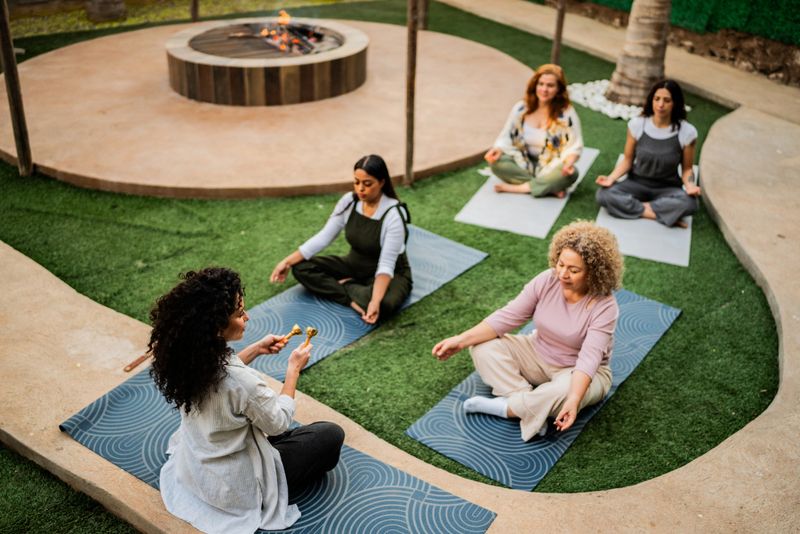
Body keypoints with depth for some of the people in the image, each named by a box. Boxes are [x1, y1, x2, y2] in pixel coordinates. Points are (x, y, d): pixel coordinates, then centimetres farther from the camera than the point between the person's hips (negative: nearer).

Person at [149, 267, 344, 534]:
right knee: (331, 436, 4)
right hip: (233, 486, -8)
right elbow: (279, 422, -18)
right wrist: (294, 369, -8)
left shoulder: (188, 356, -15)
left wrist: (255, 350, 4)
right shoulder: (241, 381, -37)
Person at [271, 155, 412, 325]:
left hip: (391, 274, -5)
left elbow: (386, 265, -30)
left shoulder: (393, 214, -27)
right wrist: (288, 261, -11)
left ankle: (347, 286, -12)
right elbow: (324, 237, -6)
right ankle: (354, 300, -20)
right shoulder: (349, 201, -12)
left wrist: (375, 301, -44)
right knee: (301, 268, -11)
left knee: (384, 304, -40)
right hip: (355, 266, 6)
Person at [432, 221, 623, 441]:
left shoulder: (605, 307, -26)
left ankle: (503, 407, -19)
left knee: (564, 391, -40)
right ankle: (530, 404, -24)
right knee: (483, 347, -16)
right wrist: (461, 340, -23)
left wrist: (574, 399, -51)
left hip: (582, 373, -4)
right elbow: (507, 317, -14)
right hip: (538, 354, 5)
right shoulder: (547, 281, -16)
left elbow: (589, 357, -35)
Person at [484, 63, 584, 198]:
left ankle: (516, 187, -27)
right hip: (522, 163, 2)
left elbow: (574, 146, -12)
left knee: (571, 174, -34)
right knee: (497, 162, -27)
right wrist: (498, 149, -23)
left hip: (550, 168, -2)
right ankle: (550, 188, -27)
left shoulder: (567, 113, -12)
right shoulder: (521, 108, -6)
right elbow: (507, 136, 0)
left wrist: (569, 163, -34)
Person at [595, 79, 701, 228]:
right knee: (604, 195, -28)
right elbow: (627, 160, 0)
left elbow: (686, 169, -1)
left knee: (689, 203, -35)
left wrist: (689, 185, -24)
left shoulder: (686, 132, -12)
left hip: (667, 189, -2)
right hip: (637, 184, 2)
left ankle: (637, 207, -17)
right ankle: (667, 214, -21)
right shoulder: (637, 124, -9)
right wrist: (611, 178, -19)